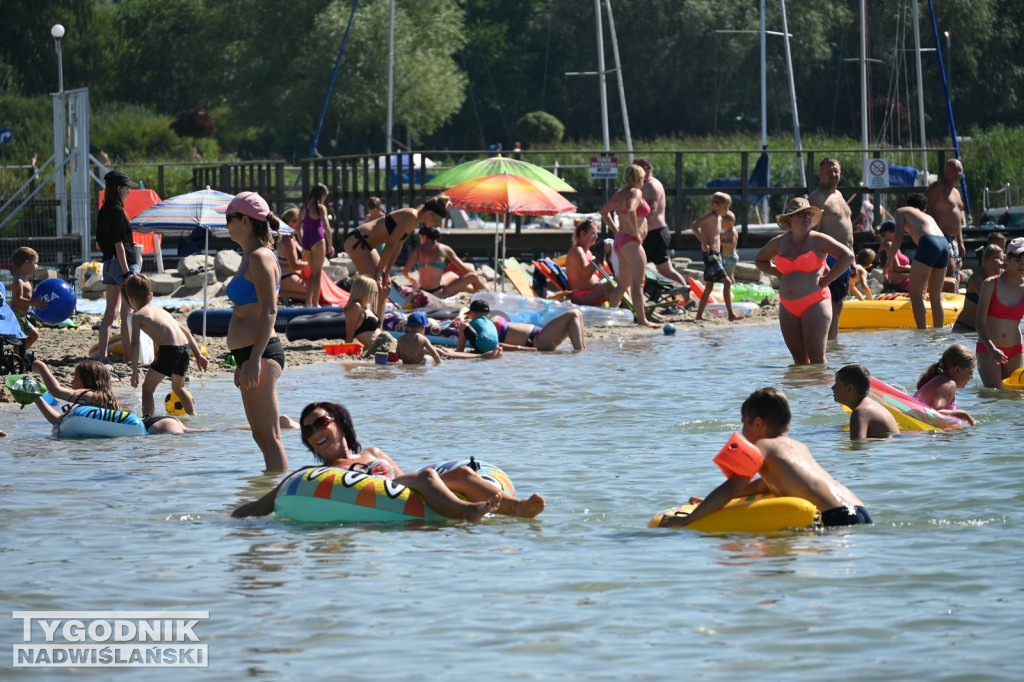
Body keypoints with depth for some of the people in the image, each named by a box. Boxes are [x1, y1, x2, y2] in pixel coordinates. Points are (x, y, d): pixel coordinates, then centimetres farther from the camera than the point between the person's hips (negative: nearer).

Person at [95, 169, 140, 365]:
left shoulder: (102, 212, 9)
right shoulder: (118, 212, -16)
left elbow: (99, 244, 13)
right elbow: (119, 245, -18)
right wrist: (127, 272, -17)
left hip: (108, 263, 8)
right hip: (123, 263, -8)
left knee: (110, 311, 9)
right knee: (127, 312, 2)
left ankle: (103, 354, 5)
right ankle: (128, 354, 8)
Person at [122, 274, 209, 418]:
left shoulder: (138, 316, 7)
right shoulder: (161, 311, 27)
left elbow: (135, 344, -5)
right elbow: (186, 331, 25)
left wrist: (134, 372, -7)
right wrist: (198, 355, 27)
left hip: (169, 350, -7)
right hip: (185, 348, 7)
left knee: (148, 387, 2)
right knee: (178, 387, 31)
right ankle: (193, 416, 37)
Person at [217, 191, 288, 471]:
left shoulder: (261, 258, -12)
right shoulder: (249, 257, 18)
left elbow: (269, 312, -19)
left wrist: (254, 359, -24)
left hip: (261, 353, -11)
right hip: (249, 354, 11)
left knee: (268, 435, -10)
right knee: (262, 435, 13)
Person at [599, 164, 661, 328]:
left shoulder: (620, 194, 13)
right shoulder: (635, 193, -13)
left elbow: (604, 211, 20)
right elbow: (630, 211, -31)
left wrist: (616, 230, 16)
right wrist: (636, 232, -21)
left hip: (620, 241, 9)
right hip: (631, 242, -9)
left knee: (624, 282, 16)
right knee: (638, 283, -9)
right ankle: (642, 319, -12)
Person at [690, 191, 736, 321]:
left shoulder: (718, 218, 17)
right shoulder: (710, 217, -11)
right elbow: (693, 225, -24)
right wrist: (703, 242, -27)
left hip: (716, 254, 10)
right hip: (710, 254, -10)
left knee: (709, 287, 12)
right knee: (727, 282, -14)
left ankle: (699, 315, 16)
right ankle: (731, 314, -16)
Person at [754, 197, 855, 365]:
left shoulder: (818, 240, -3)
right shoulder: (779, 243, 10)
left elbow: (848, 256, -11)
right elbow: (759, 260, 28)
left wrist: (826, 279, -10)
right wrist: (779, 273, 12)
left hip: (815, 303, -5)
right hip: (788, 307, 5)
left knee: (816, 359, -8)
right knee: (799, 359, 6)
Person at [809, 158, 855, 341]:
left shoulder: (838, 195, 20)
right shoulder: (817, 198, -9)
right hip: (829, 257, -9)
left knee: (838, 305, 12)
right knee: (827, 305, -11)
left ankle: (834, 340, 18)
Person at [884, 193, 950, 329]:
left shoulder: (902, 211, 21)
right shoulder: (928, 216, 37)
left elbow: (898, 237, 4)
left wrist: (890, 260, 16)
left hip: (929, 243, -6)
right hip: (944, 243, 6)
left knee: (915, 294, -1)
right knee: (936, 297, 15)